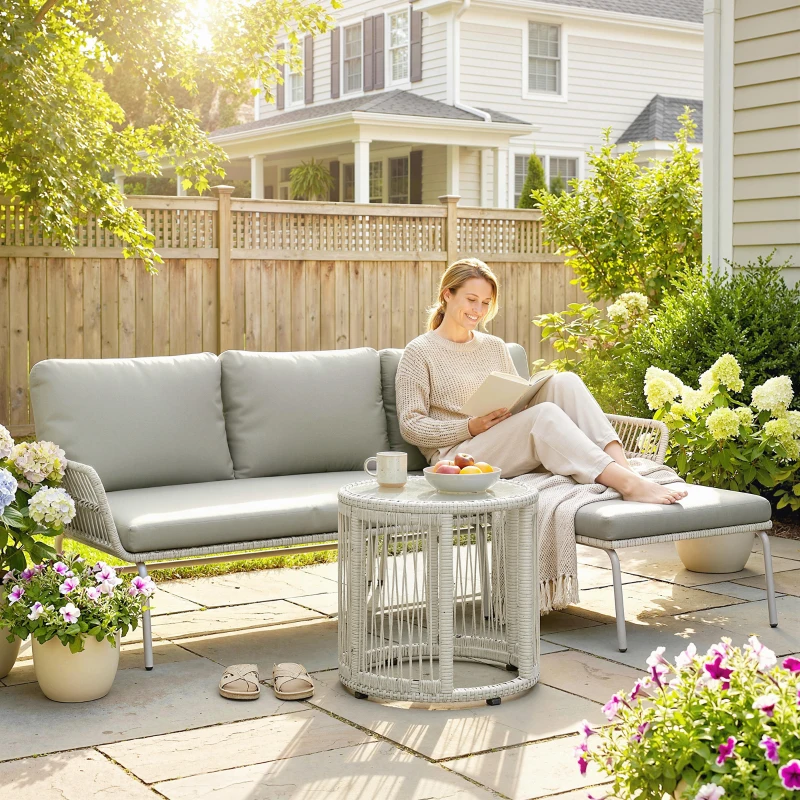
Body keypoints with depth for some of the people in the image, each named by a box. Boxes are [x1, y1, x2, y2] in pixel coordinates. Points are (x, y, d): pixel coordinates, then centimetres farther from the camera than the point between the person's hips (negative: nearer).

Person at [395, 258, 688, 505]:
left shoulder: (494, 347, 21)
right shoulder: (420, 352, 3)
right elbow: (411, 426, -4)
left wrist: (527, 397, -3)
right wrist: (470, 427, -17)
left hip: (508, 444, 6)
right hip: (458, 454, -6)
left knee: (565, 381, -18)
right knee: (544, 414, -32)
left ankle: (622, 467, -36)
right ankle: (629, 484, -45)